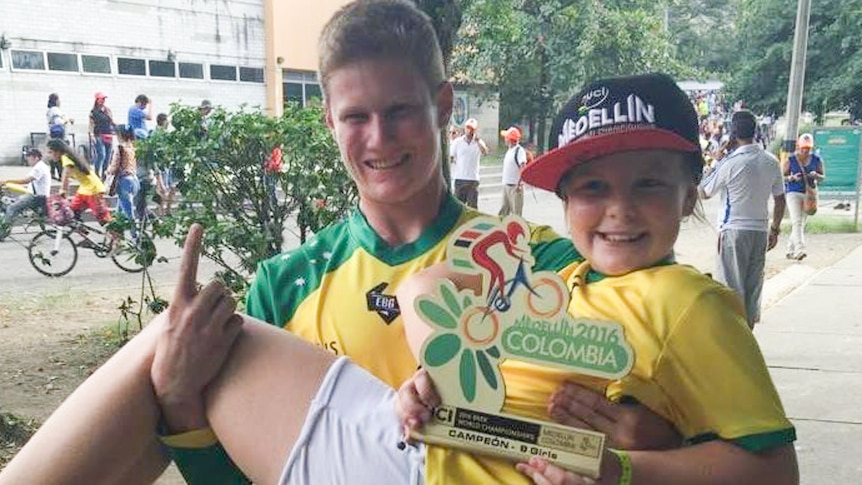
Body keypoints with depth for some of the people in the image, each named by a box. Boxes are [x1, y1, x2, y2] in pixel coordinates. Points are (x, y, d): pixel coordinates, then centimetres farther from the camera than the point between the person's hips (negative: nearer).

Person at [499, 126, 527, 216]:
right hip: (506, 185, 9)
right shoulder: (509, 150, 14)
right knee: (503, 211, 13)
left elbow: (523, 168, -20)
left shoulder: (519, 150, -13)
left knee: (516, 212, -4)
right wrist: (504, 182, 16)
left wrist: (519, 183, -24)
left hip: (515, 186, -9)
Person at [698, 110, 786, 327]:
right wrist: (775, 229, 19)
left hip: (733, 230, -6)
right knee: (753, 285, 13)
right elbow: (780, 200, 9)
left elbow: (704, 193, -3)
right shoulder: (771, 162, 4)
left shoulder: (731, 162, -13)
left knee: (731, 286, 1)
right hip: (760, 230, 6)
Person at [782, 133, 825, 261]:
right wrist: (792, 177, -21)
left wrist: (816, 175, -14)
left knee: (801, 224, 11)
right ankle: (799, 250, -31)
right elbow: (781, 178, 0)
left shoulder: (816, 160, 3)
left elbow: (823, 177, 9)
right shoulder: (790, 160, -4)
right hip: (793, 193, -4)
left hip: (809, 194, 4)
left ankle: (790, 250, 23)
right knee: (797, 222, -19)